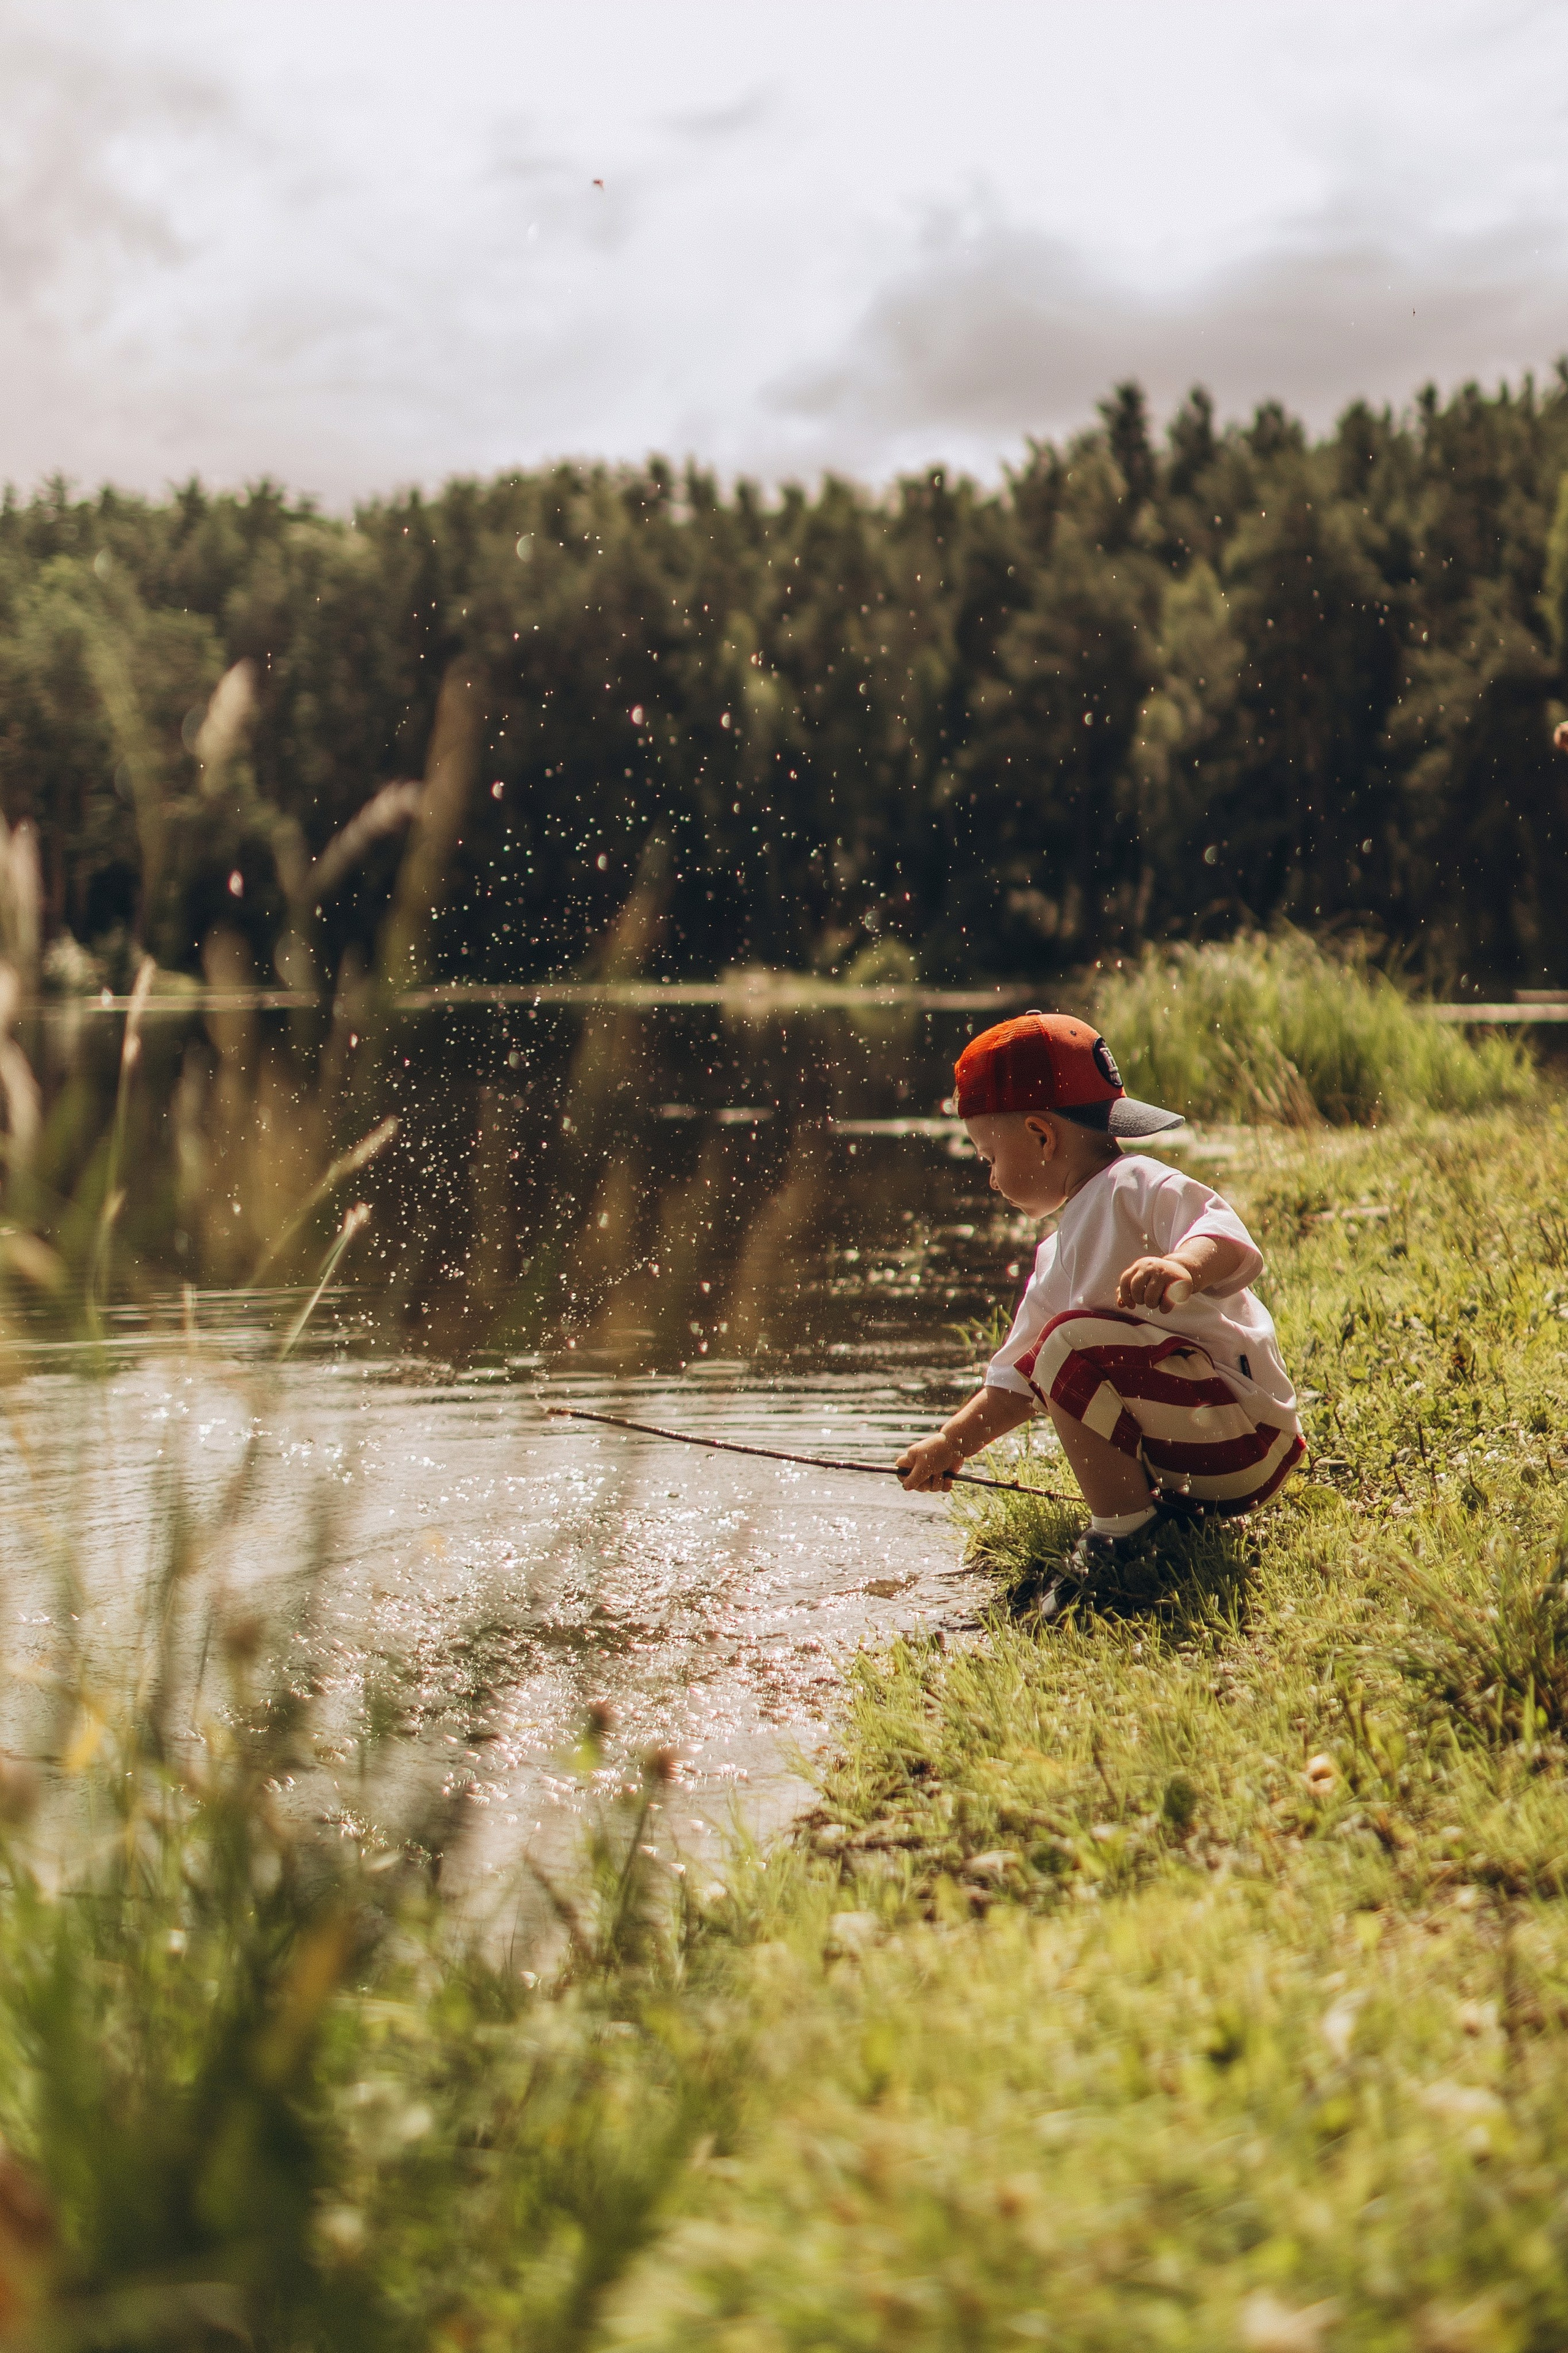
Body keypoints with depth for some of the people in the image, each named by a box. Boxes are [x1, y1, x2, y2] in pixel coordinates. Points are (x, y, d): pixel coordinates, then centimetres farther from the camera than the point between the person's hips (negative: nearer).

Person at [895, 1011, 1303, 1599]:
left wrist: (1183, 1267, -47)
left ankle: (1123, 1529, -18)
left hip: (1241, 1427, -11)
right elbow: (1017, 1379, 27)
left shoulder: (1137, 1186, -9)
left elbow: (1237, 1246, -27)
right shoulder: (1060, 1254, 20)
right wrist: (951, 1444, 24)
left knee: (1071, 1342, -26)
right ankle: (1169, 1506, 12)